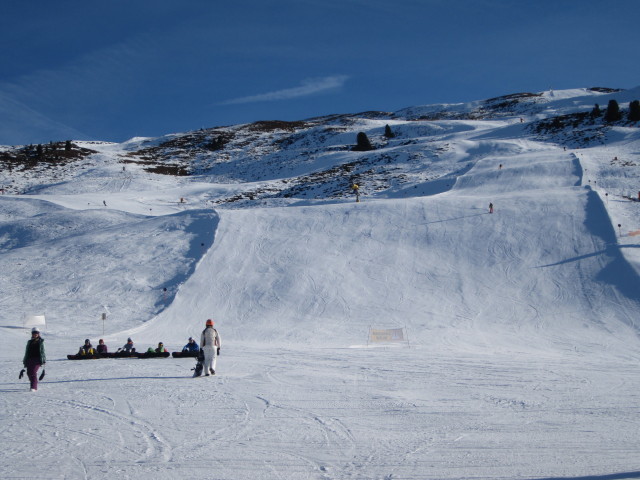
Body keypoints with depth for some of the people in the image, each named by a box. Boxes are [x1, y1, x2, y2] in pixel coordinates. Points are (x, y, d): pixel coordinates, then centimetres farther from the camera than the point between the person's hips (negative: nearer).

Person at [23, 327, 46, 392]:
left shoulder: (41, 342, 5)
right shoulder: (29, 342, 14)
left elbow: (42, 351, 5)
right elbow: (26, 352, 18)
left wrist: (43, 360, -1)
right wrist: (25, 361, 15)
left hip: (37, 359, -4)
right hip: (30, 359, 4)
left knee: (34, 372, -17)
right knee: (29, 373, 3)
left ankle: (34, 387, -16)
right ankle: (33, 384, 25)